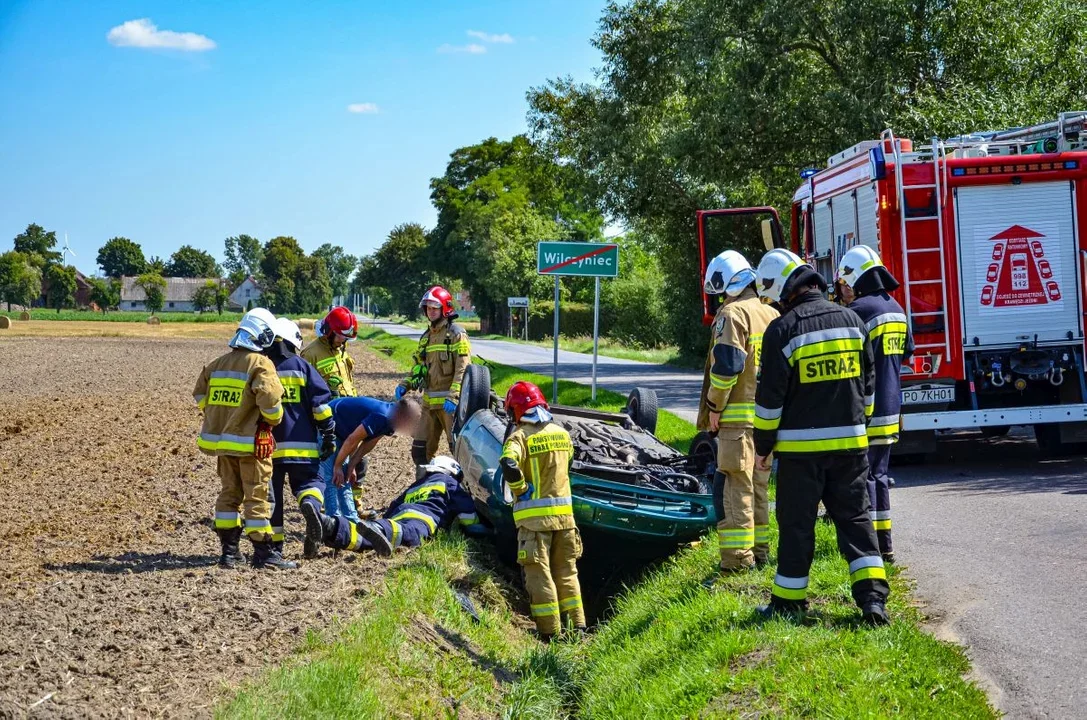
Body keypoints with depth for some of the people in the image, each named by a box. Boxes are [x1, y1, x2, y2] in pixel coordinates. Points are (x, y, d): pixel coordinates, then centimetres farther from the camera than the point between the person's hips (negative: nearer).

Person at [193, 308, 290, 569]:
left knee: (229, 493, 14)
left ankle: (229, 550, 16)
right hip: (250, 442, -6)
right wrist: (274, 420, -4)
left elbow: (200, 394, 13)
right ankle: (262, 552, 2)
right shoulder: (260, 364, -13)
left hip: (221, 440, 6)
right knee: (256, 496, -1)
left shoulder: (218, 363, 9)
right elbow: (269, 399, -24)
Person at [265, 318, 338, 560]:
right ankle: (311, 503, -26)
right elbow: (321, 403, -2)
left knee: (270, 493, 9)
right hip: (301, 445, -1)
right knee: (308, 481, 9)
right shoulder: (302, 367, 0)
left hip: (267, 446, 1)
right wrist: (329, 434, 5)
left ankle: (274, 543, 8)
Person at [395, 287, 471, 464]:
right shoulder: (426, 336, 18)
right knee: (420, 450, 7)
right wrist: (406, 384, 5)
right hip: (430, 401, 8)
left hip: (449, 402, -7)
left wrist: (453, 396, -24)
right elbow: (419, 367, 24)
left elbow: (463, 369, -14)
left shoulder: (456, 334, -5)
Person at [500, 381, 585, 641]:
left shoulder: (520, 436, -10)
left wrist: (521, 490, -13)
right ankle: (578, 627, 17)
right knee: (566, 571, 16)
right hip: (564, 512, 5)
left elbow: (509, 465, -28)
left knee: (538, 574, 1)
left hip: (534, 515, -5)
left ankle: (550, 633, 1)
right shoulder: (562, 434, 8)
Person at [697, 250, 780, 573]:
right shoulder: (772, 314, 14)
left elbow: (726, 364, -20)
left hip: (738, 416, -8)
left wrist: (714, 406, -11)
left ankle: (738, 556, -8)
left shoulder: (733, 314, -12)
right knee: (759, 485, 16)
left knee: (734, 486, -6)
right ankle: (760, 549, 21)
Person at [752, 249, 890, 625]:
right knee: (855, 517, 9)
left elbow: (771, 396, -10)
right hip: (849, 441, 4)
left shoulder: (782, 330, -12)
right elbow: (868, 382, 13)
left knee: (797, 523, 5)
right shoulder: (851, 319, 5)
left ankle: (788, 601, 13)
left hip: (801, 445, -4)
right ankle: (872, 594, -1)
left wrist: (763, 445, 0)